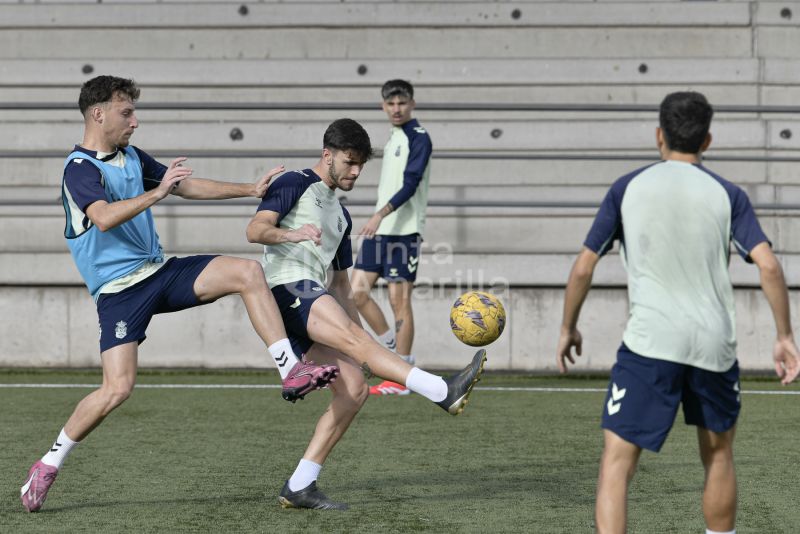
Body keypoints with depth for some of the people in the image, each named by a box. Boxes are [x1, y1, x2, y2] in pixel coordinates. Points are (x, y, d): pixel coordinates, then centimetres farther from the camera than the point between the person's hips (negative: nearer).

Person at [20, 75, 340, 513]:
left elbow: (189, 187, 22)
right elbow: (104, 217, -32)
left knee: (247, 271, -11)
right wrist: (157, 192, -34)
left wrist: (251, 190, 19)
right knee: (117, 387, -17)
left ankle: (292, 373, -13)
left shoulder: (132, 158, 13)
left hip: (160, 273, 7)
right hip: (120, 290, -7)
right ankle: (48, 465, 2)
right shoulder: (79, 168, -12)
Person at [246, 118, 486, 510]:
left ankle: (298, 487, -5)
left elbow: (341, 285, 33)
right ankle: (444, 391, -51)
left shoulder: (340, 216, 30)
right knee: (353, 337, -30)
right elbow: (255, 230, -10)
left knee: (354, 388, -7)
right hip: (287, 286, -9)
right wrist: (290, 234, -32)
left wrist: (365, 345, 26)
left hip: (313, 306, 9)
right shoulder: (296, 184, 6)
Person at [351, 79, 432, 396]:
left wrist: (381, 214, -28)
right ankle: (395, 350, 17)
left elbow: (410, 184, -19)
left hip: (403, 231, -8)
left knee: (400, 300, -5)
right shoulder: (393, 139, 18)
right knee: (358, 292, 3)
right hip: (379, 230, 8)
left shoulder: (418, 138, -9)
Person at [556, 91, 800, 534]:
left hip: (649, 343, -2)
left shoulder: (628, 188, 4)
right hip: (715, 344, 2)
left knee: (617, 460, -4)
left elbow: (583, 267, 4)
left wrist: (568, 328, 17)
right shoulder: (727, 195, 5)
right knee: (718, 456, 22)